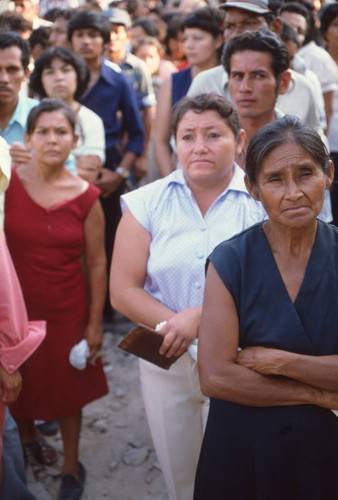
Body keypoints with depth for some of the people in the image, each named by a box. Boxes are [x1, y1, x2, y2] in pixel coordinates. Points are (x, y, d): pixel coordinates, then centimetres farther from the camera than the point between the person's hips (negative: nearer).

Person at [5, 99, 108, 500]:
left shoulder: (86, 198, -7)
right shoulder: (8, 183, -8)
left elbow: (96, 264, -3)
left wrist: (95, 323, -3)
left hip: (67, 312, 0)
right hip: (17, 307, 0)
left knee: (67, 389, 13)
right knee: (20, 382, 18)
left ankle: (72, 468, 35)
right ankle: (27, 436, 51)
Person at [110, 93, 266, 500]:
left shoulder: (262, 201, -6)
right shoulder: (147, 203, 0)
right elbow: (123, 292, -4)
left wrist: (199, 316, -19)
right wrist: (176, 326, -18)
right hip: (166, 360, 2)